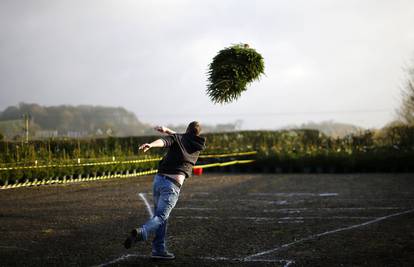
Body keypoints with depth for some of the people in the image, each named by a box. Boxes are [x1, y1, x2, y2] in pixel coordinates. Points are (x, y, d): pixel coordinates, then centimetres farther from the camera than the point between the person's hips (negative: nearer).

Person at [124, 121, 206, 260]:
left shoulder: (176, 138, 11)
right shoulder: (199, 145, 13)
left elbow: (163, 141, -13)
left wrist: (151, 145, -31)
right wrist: (168, 130, 36)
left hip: (158, 179, 3)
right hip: (173, 185, -3)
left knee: (160, 216, 17)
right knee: (161, 217, -9)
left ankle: (159, 249, 17)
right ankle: (141, 233, -37)